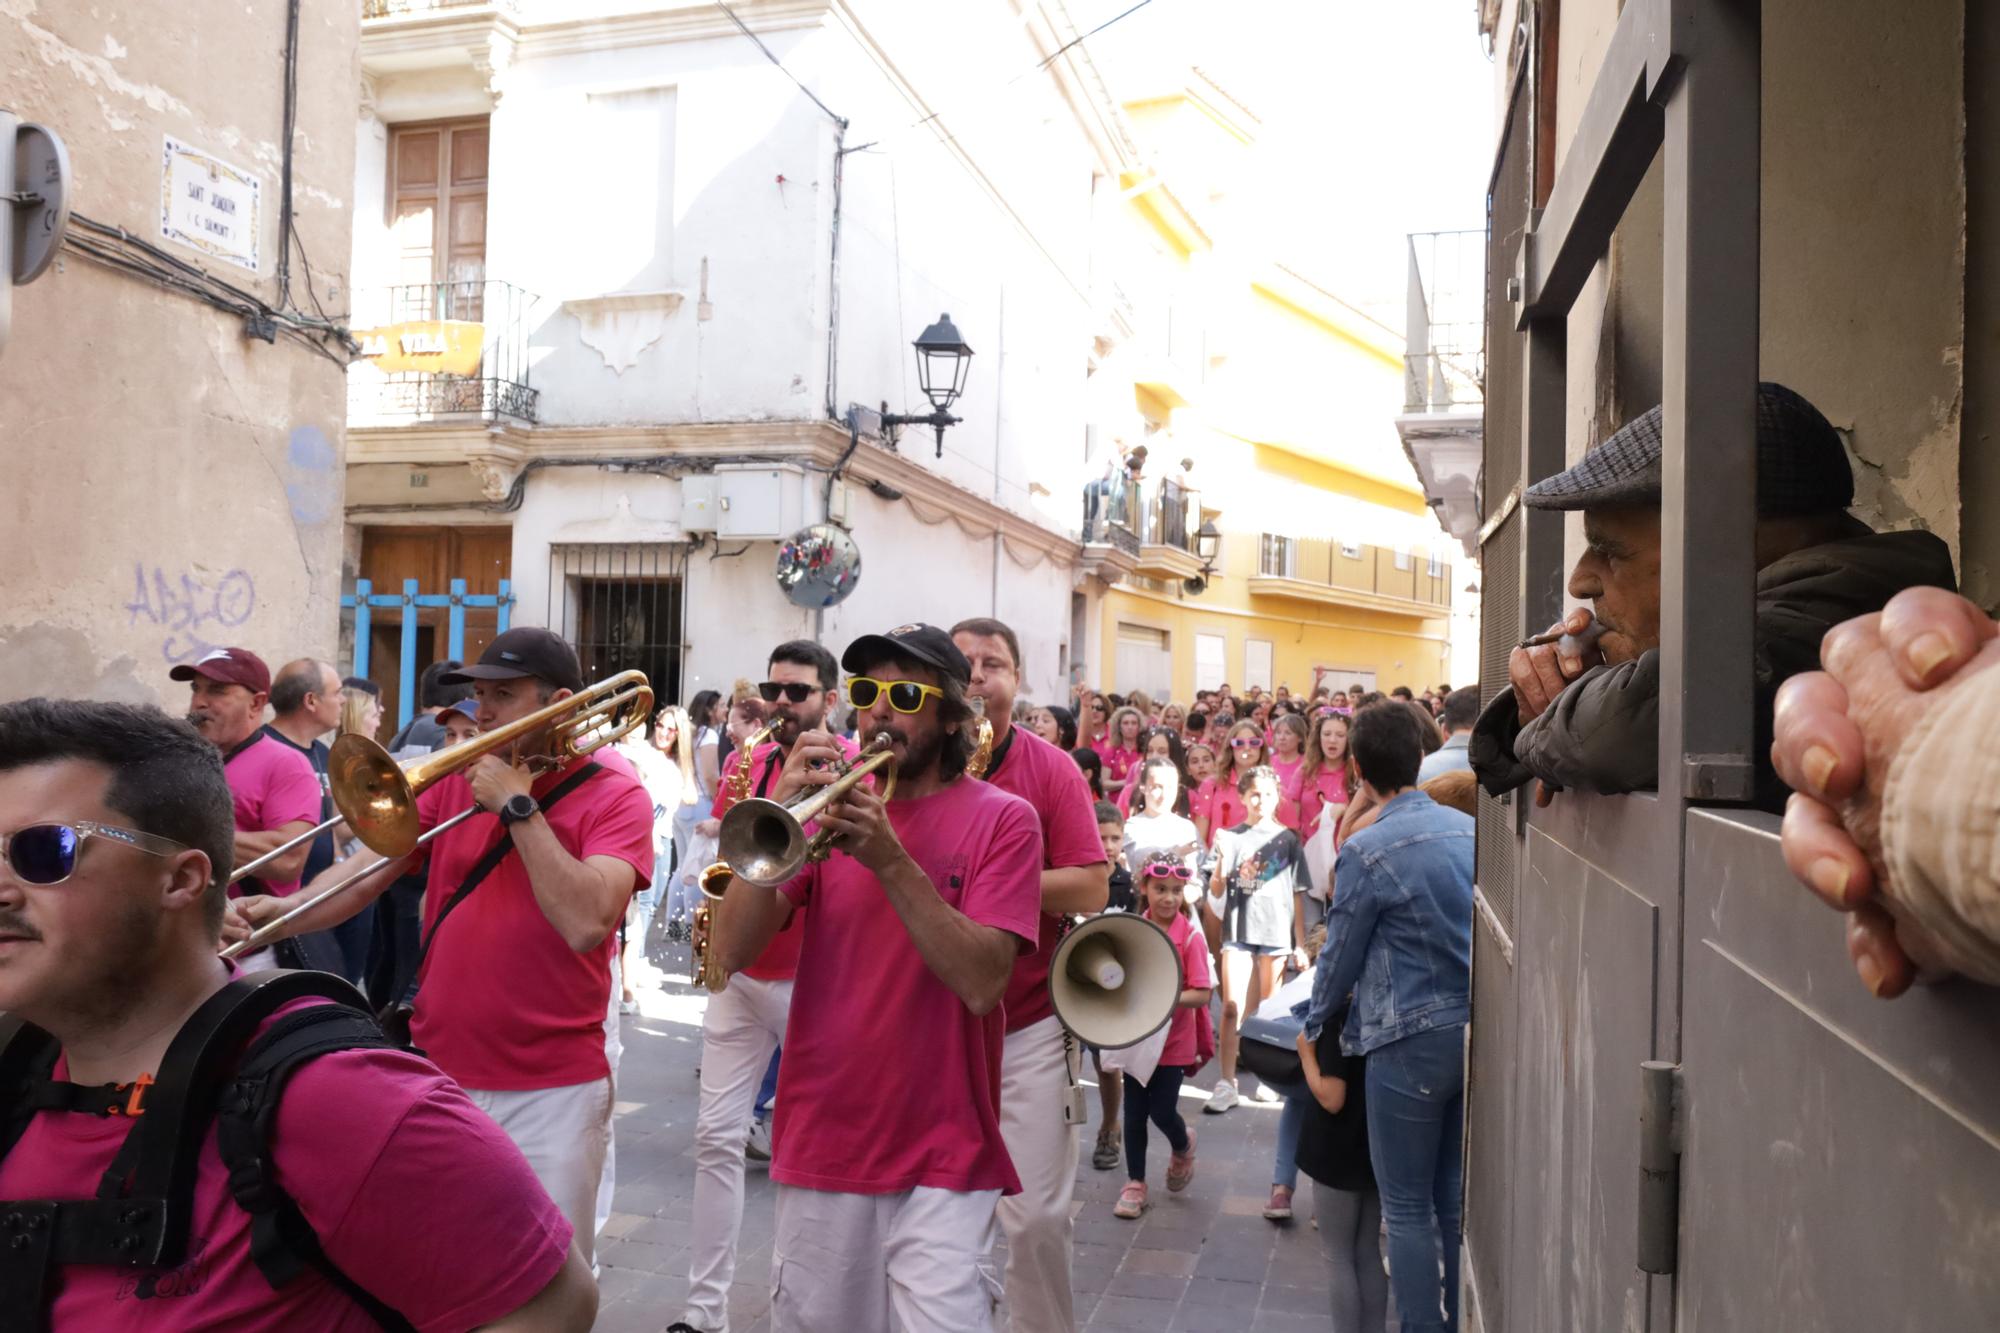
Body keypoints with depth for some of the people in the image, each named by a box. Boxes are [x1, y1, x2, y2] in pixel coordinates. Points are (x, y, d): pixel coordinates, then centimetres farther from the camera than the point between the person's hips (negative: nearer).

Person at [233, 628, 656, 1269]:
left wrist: (517, 804, -18)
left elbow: (586, 923, -22)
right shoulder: (457, 777, 6)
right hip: (437, 1069, 4)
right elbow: (367, 872, 0)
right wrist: (279, 913, -17)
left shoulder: (615, 794, -8)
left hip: (551, 1090, -4)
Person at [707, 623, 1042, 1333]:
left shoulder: (1001, 818, -6)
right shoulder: (832, 802, 3)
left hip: (942, 1154, -3)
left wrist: (890, 860, -25)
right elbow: (733, 950, -7)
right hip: (819, 1140, 4)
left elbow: (982, 982, -18)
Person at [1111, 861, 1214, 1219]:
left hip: (1174, 1041, -3)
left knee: (1162, 1112, 2)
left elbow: (1202, 994, -16)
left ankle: (1183, 1145, 36)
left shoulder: (1191, 937, -14)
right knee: (1134, 1113, 8)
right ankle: (1135, 1184, 23)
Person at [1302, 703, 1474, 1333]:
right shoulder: (1469, 829, 3)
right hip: (1476, 1029, 6)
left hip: (1411, 1039, -6)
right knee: (1456, 1198, 17)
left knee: (1408, 1207, 6)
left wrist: (1312, 1025, 11)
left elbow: (1340, 956, -5)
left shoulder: (1367, 850, -14)